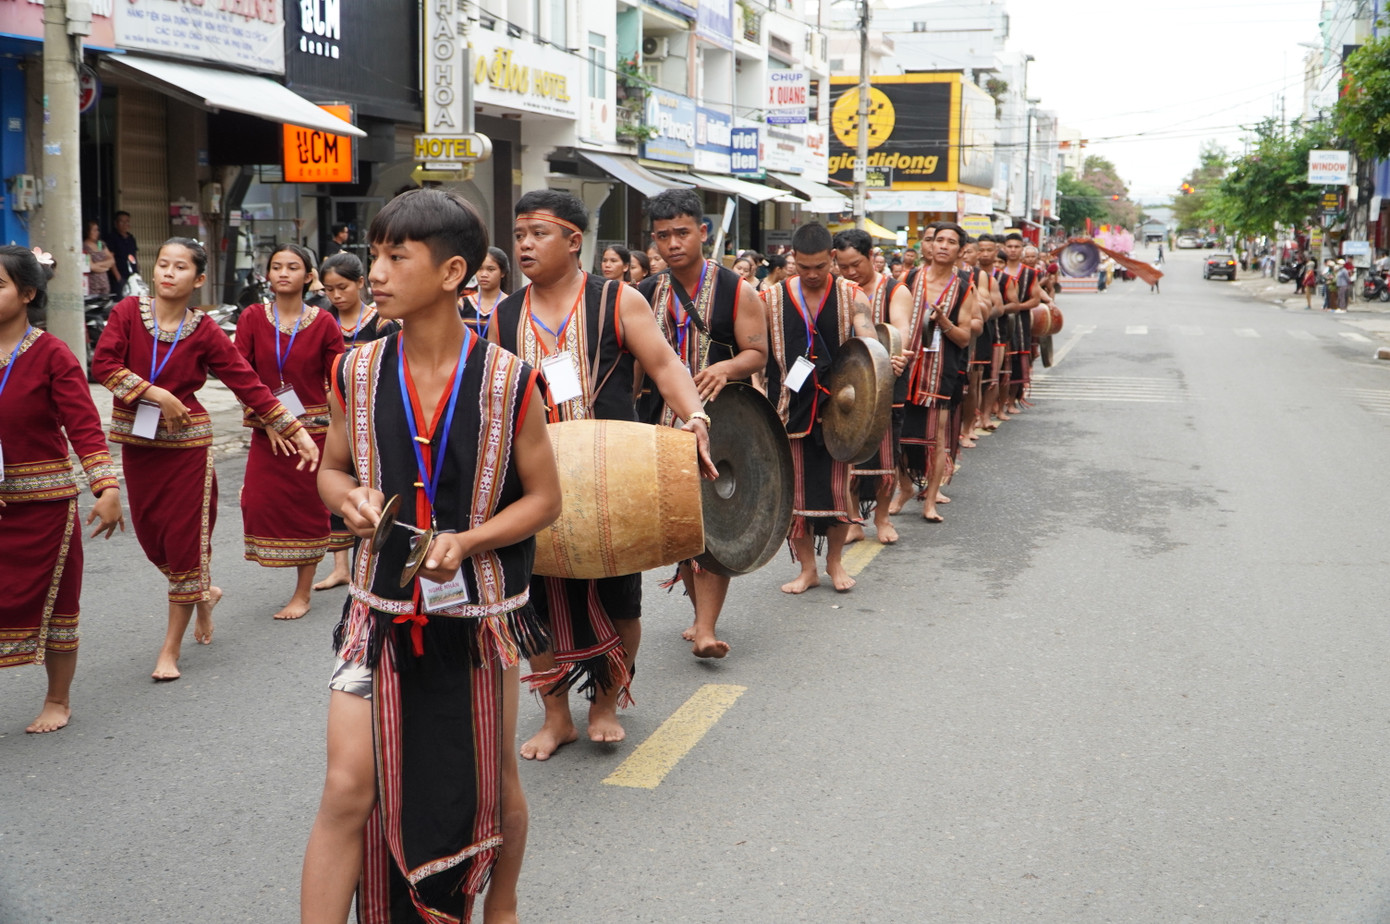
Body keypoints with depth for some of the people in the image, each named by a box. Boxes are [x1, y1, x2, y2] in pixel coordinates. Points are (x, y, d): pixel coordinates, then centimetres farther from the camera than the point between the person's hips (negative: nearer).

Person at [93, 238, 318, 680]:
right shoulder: (129, 311, -2)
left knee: (185, 536, -1)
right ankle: (203, 594, 39)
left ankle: (171, 649, 10)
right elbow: (102, 362, -12)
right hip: (138, 441, 2)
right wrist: (156, 394, -18)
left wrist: (297, 431, -5)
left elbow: (248, 383, -3)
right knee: (150, 534, 9)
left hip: (187, 442, -2)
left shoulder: (204, 331, -5)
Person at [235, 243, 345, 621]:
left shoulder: (324, 323, -4)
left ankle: (303, 593, 14)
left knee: (308, 507, 3)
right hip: (267, 431, 2)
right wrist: (267, 419, -12)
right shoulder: (252, 318, 0)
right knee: (260, 501, -2)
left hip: (313, 428, -2)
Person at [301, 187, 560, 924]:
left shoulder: (507, 382, -11)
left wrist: (467, 540, -21)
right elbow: (332, 469, 11)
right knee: (349, 788, -5)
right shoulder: (357, 372, -3)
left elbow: (544, 498, -5)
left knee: (492, 785, 15)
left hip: (479, 612, -1)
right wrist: (349, 497, -13)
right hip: (381, 612, 1)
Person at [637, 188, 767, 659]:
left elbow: (757, 354, -7)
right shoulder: (646, 295, 8)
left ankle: (705, 628, -12)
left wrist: (725, 367, -27)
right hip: (668, 424, 4)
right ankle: (701, 613, 25)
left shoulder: (736, 291, -4)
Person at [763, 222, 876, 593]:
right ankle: (807, 568, 19)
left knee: (839, 487, 5)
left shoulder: (850, 295, -1)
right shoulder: (772, 299, 1)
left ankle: (835, 560, 25)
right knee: (795, 490, 4)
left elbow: (868, 340, -15)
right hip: (791, 409, 1)